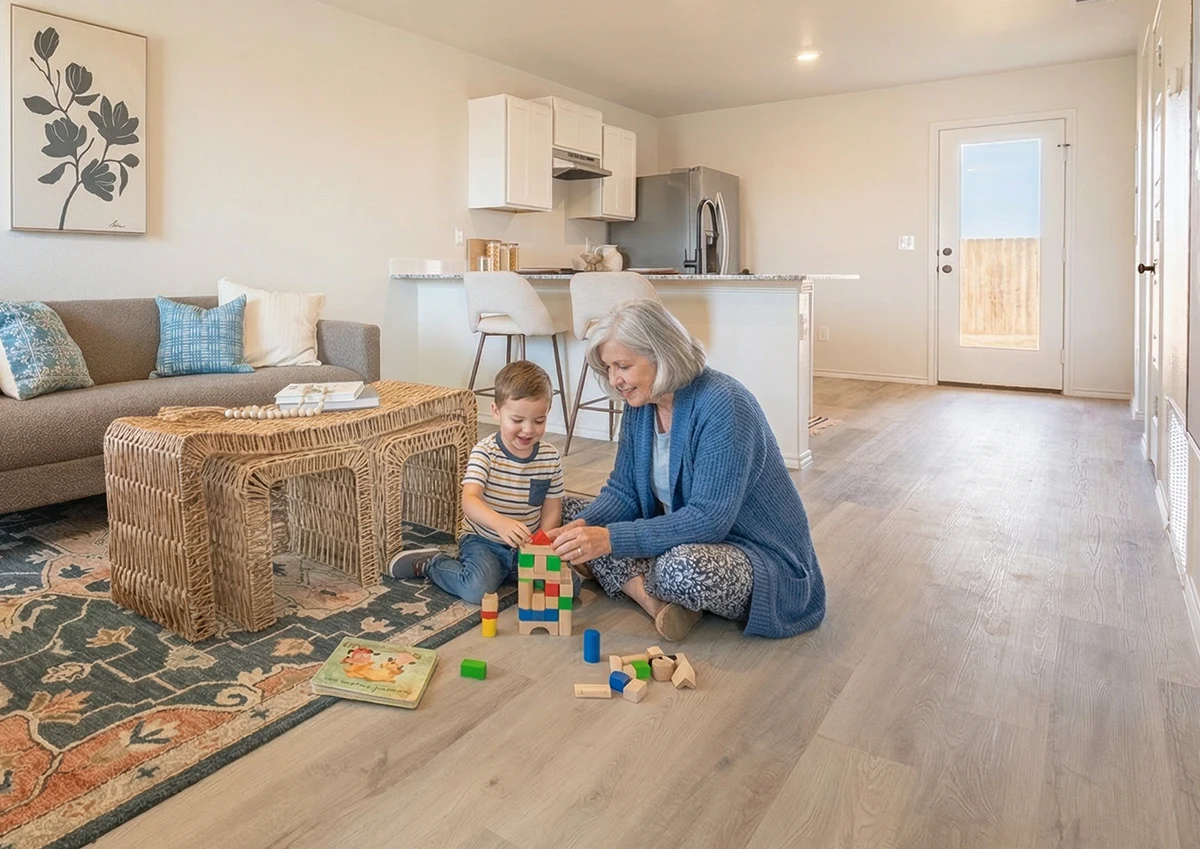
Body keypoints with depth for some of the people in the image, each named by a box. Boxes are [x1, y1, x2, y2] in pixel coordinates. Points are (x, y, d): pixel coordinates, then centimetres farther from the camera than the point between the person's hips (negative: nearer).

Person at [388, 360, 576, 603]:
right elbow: (470, 500, -31)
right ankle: (429, 563, 2)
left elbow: (551, 513, 1)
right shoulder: (485, 452, -16)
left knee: (569, 583, -15)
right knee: (478, 589, -29)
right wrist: (501, 523, -51)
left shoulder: (551, 457, -5)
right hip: (484, 542, -3)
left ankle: (508, 571, 9)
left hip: (525, 546, 4)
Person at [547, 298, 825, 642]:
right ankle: (654, 600, -14)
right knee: (569, 509, 0)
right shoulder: (640, 404, -1)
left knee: (682, 566, -41)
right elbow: (622, 492, 1)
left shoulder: (723, 404, -25)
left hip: (760, 559, -8)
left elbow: (709, 520, -31)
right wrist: (583, 527, -20)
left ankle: (634, 585, -5)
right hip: (681, 540, 8)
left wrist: (610, 539, -36)